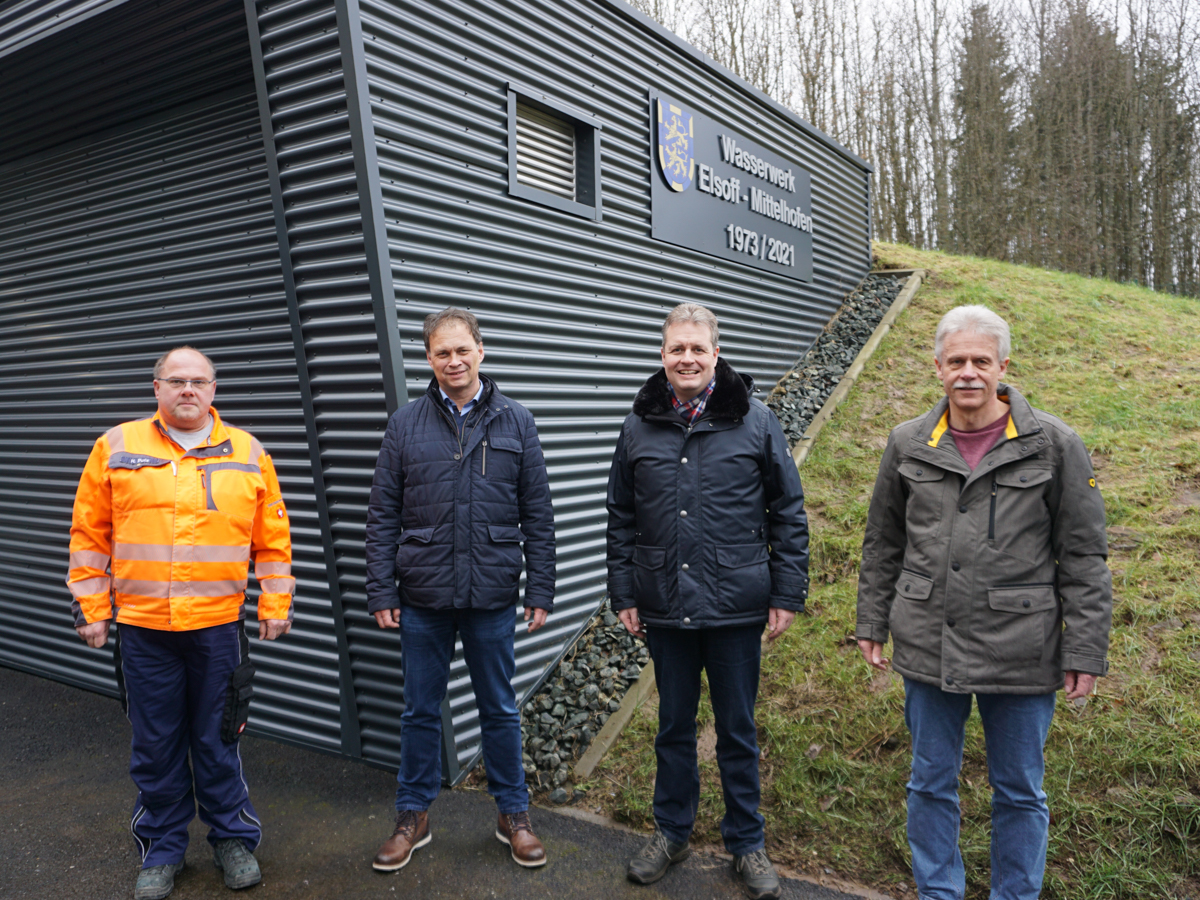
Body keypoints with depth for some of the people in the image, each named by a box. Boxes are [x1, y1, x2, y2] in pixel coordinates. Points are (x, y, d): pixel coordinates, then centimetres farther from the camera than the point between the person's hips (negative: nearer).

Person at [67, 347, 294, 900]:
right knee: (155, 745, 12)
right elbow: (89, 534, 6)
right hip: (141, 627, 1)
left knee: (218, 740, 11)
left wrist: (276, 605, 4)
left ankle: (233, 839, 29)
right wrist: (91, 608, 3)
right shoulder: (117, 448, 3)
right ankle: (162, 850, 31)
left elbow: (273, 539, 6)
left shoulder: (247, 454, 4)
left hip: (219, 626, 0)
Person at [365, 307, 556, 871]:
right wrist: (380, 592, -2)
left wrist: (540, 591, -1)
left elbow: (538, 515, 2)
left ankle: (513, 814, 31)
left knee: (499, 709, 13)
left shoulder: (515, 422, 2)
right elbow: (383, 516, 3)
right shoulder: (405, 425, 2)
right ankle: (413, 815, 32)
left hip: (491, 597, 0)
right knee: (420, 709, 14)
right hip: (423, 597, 1)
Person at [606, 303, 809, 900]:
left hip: (736, 608, -2)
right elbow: (621, 517, 8)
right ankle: (671, 832, 37)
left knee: (738, 731, 13)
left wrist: (787, 594, -3)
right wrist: (623, 594, 5)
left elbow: (789, 513, -1)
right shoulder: (639, 427, 2)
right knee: (674, 726, 17)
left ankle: (747, 844, 32)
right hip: (665, 609, 2)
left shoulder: (755, 422, -4)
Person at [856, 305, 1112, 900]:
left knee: (1019, 791, 14)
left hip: (1020, 651, -2)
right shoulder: (908, 445, 3)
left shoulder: (1053, 445, -4)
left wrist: (1085, 652, -5)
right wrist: (872, 623, 10)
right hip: (928, 648, 2)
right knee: (931, 783, 16)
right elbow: (882, 544, 11)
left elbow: (1083, 558, -2)